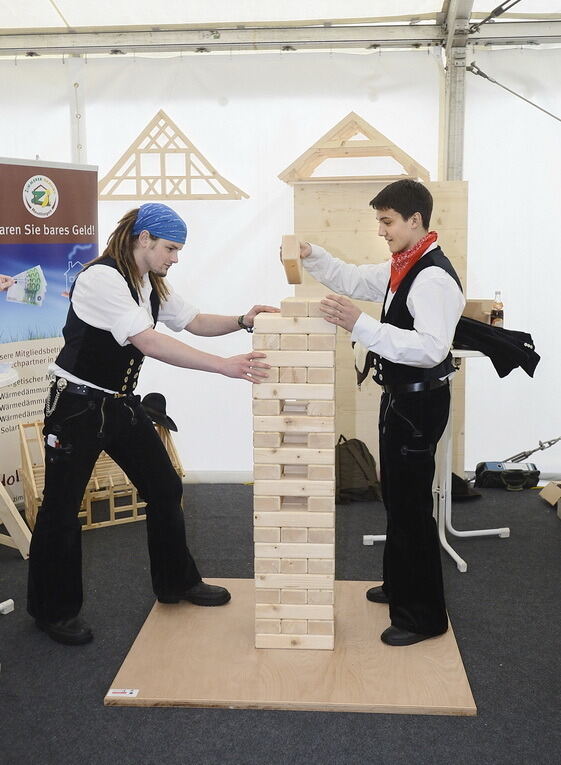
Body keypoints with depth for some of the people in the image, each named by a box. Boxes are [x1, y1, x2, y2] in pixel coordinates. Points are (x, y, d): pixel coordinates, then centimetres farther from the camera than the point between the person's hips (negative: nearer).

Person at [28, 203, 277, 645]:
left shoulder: (152, 285, 6)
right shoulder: (102, 278, -23)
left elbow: (195, 322, 14)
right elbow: (149, 343, -32)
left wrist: (243, 321, -5)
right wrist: (226, 366, -35)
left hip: (122, 404, 9)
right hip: (78, 406, -9)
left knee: (165, 489, 10)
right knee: (62, 508, 3)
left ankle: (177, 583, 29)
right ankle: (55, 611, 21)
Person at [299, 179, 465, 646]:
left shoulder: (434, 278, -22)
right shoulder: (401, 268, 9)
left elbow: (431, 348, -32)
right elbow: (354, 280, 22)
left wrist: (360, 326, -37)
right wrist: (311, 256, 7)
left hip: (420, 402, -10)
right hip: (400, 396, 10)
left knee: (412, 505, -1)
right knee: (396, 496, 21)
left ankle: (424, 615, 14)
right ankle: (400, 585, 39)